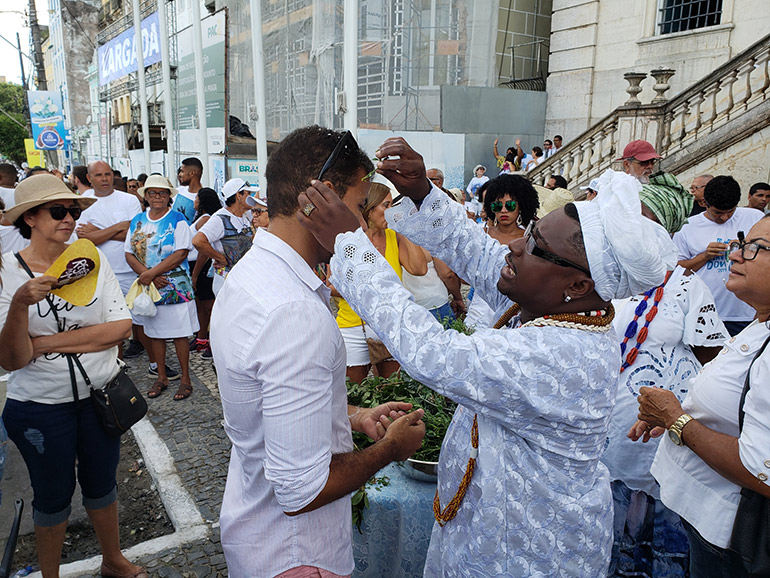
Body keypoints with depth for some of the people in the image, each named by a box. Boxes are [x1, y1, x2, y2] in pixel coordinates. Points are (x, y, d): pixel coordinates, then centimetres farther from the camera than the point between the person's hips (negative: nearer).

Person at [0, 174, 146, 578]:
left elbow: (121, 327, -13)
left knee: (101, 483, 20)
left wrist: (48, 342, -15)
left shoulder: (92, 258, -6)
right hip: (41, 406, -2)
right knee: (53, 496, 17)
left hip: (101, 395, 2)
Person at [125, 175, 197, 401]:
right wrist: (148, 275, -12)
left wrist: (151, 273, -18)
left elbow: (181, 253, -14)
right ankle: (161, 377, 25)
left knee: (179, 333, 0)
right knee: (154, 333, 12)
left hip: (175, 287, -4)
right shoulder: (137, 221, 9)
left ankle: (185, 379, 12)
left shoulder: (177, 219, -4)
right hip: (148, 285, 5)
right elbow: (129, 254, 4)